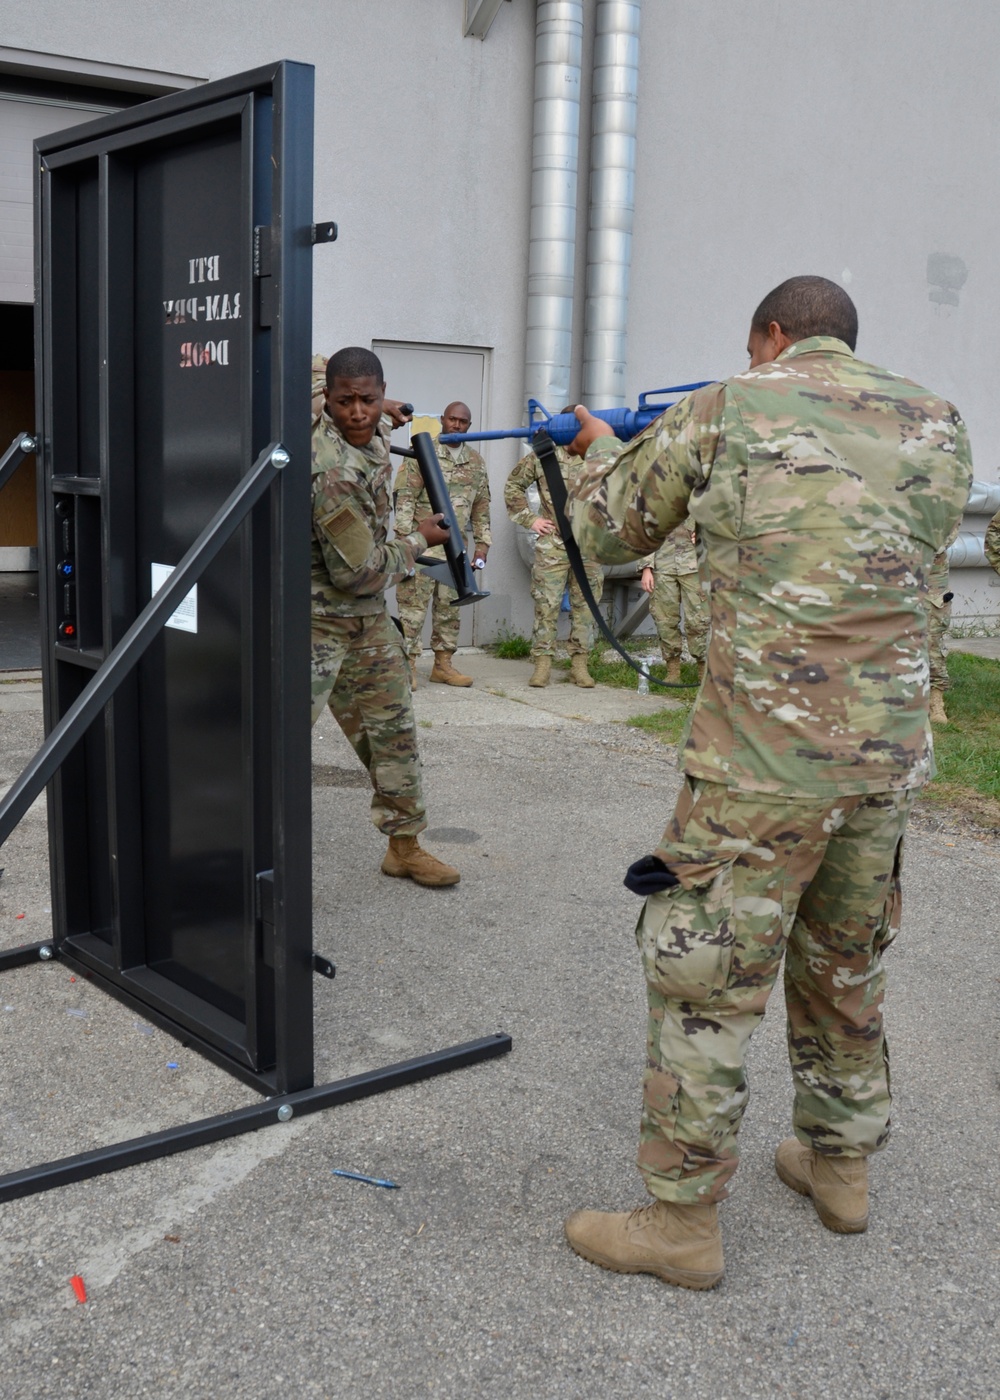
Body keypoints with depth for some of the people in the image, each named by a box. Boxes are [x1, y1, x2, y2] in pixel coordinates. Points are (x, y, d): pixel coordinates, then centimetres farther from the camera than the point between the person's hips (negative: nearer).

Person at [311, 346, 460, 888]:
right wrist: (419, 541, -8)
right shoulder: (332, 471, -28)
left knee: (392, 729, 13)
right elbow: (360, 573, -21)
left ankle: (404, 845, 26)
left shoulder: (377, 431, -1)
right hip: (316, 618, -9)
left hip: (367, 615, 9)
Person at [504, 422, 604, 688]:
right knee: (546, 606, -1)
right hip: (552, 544, -1)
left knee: (584, 607, 6)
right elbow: (513, 486, 11)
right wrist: (530, 518, 3)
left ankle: (579, 664, 13)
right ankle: (542, 663, 6)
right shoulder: (542, 457, 2)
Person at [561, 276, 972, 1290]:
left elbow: (608, 533, 10)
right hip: (888, 751, 6)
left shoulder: (723, 413, -3)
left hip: (763, 760, -5)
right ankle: (839, 1164, 38)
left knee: (702, 982, 5)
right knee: (844, 965, 23)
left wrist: (599, 448, 31)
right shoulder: (936, 426, 9)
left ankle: (681, 1221, 14)